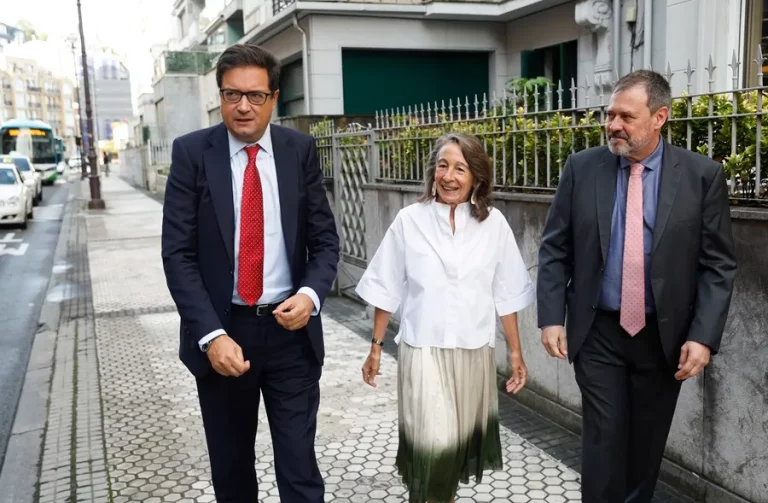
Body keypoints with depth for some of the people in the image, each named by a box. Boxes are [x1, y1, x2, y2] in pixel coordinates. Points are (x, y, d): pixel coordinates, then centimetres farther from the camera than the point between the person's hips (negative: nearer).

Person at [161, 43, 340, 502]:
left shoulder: (300, 149, 0)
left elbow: (325, 239, 3)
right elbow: (178, 253, -8)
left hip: (291, 331, 0)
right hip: (222, 330, 0)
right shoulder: (192, 152, -4)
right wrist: (211, 334, -18)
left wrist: (311, 294, -17)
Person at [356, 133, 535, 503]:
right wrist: (376, 347, 3)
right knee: (432, 444, -7)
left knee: (461, 438, 16)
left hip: (474, 351, 2)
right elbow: (387, 289, 2)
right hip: (423, 350, -2)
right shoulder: (409, 220, -5)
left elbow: (506, 293, 3)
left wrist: (515, 351, 5)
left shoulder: (493, 223, -3)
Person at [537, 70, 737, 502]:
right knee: (604, 438, 0)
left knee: (647, 444, 15)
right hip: (598, 333, 0)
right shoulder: (582, 168, -3)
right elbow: (555, 250, 0)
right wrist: (551, 317, -7)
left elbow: (718, 265, -4)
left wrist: (703, 336, -11)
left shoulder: (703, 175, -5)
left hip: (664, 336, 1)